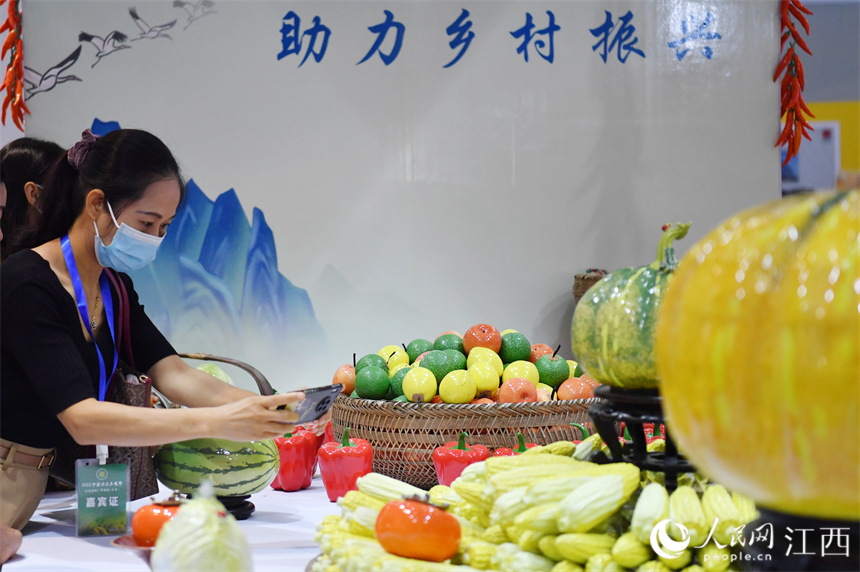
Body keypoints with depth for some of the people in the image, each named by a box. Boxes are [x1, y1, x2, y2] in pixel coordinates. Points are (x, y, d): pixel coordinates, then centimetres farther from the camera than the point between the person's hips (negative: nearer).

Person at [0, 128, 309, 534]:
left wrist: (269, 408, -19)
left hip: (33, 483, 8)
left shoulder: (116, 288, 7)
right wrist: (217, 422, -35)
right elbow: (82, 419, -29)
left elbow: (172, 374, -3)